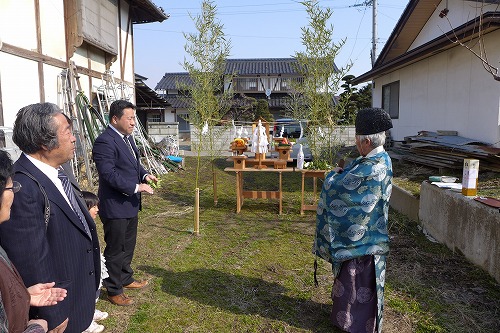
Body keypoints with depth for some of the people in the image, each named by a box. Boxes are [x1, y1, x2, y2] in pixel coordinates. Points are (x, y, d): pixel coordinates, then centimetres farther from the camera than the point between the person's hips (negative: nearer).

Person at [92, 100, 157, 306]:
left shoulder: (127, 138, 9)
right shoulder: (104, 142, -21)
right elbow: (110, 175, -26)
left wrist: (145, 175, -1)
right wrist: (137, 187, -25)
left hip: (130, 204, 9)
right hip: (115, 206, -9)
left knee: (128, 246, 23)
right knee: (115, 250, 6)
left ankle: (126, 279, 41)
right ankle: (114, 291, 23)